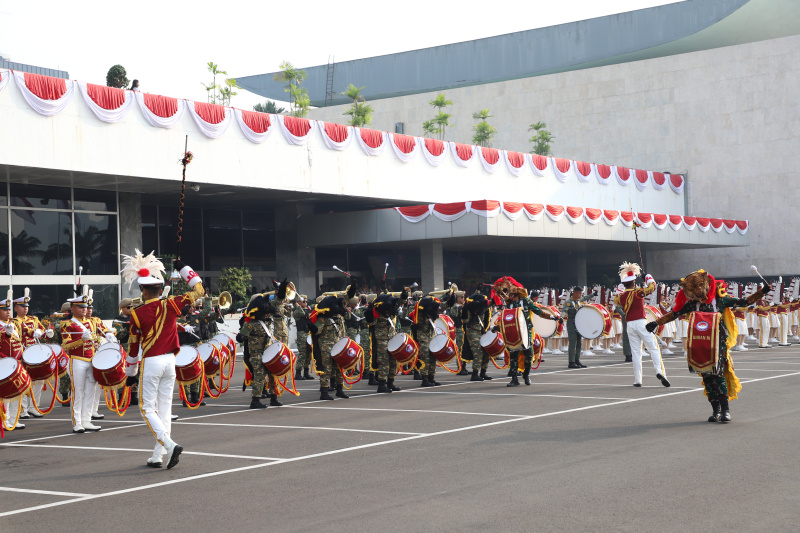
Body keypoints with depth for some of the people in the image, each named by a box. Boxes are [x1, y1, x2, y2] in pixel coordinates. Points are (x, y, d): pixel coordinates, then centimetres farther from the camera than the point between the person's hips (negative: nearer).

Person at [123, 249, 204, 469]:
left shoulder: (137, 314, -9)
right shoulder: (170, 305, -2)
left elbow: (134, 346, -2)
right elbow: (198, 290, 8)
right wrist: (183, 268, 18)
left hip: (150, 363, -4)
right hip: (170, 361, 4)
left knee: (147, 408, 3)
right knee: (164, 408, 9)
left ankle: (170, 445, -17)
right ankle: (157, 456, 11)